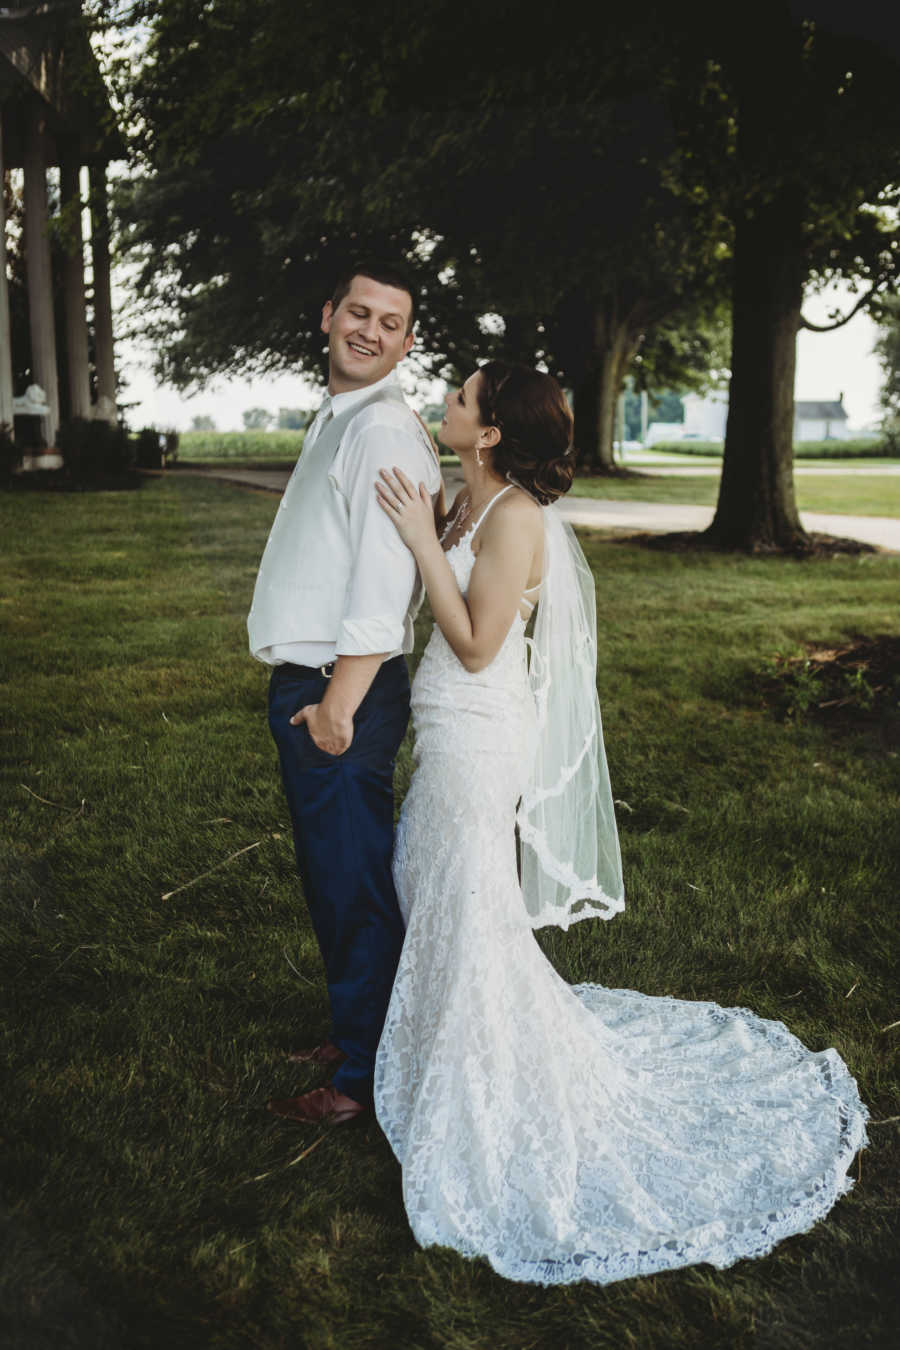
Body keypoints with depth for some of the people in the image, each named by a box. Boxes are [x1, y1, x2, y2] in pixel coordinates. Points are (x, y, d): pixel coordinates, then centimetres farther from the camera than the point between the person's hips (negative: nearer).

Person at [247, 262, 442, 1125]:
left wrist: (339, 702, -23)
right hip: (306, 682, 10)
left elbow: (383, 581, -23)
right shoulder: (338, 420, 16)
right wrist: (309, 695, 19)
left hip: (341, 692, -10)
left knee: (354, 887, 2)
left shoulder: (384, 428, -15)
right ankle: (354, 1033, 38)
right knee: (330, 877, 20)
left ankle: (365, 1078, 19)